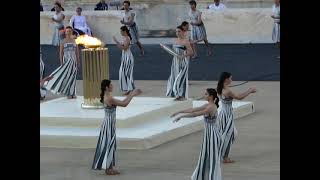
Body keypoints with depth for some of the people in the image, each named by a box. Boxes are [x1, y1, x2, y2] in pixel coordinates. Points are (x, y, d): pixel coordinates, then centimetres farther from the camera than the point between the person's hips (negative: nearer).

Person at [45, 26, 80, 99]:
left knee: (73, 76, 4)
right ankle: (68, 94, -2)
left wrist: (78, 62, 4)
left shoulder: (74, 41, 8)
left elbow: (77, 51, 9)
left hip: (73, 60, 3)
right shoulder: (63, 42, 0)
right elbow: (61, 53, -2)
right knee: (67, 76, -6)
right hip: (66, 60, -3)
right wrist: (61, 62, -9)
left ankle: (72, 93, 9)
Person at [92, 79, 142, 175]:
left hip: (109, 124, 10)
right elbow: (124, 104, -22)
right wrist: (132, 95, -13)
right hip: (109, 124, -10)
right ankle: (108, 169, 6)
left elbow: (122, 102, 15)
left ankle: (109, 167, 22)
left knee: (110, 145, 15)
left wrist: (131, 95, 12)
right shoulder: (109, 98, -22)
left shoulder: (107, 97, 8)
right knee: (109, 145, -2)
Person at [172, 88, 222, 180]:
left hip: (212, 135, -10)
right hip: (208, 134, 10)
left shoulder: (211, 107, -22)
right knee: (206, 156, 18)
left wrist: (181, 116, -19)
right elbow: (194, 109, 12)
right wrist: (179, 112, 12)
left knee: (212, 158, -1)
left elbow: (195, 114, -24)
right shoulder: (208, 105, 7)